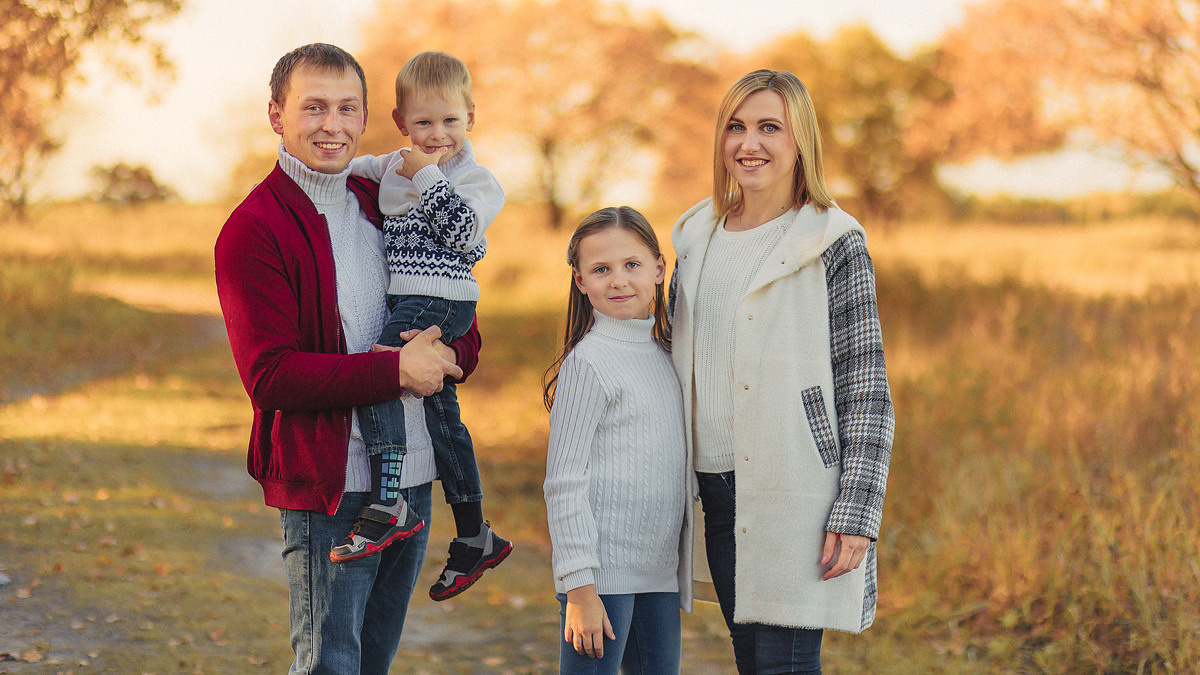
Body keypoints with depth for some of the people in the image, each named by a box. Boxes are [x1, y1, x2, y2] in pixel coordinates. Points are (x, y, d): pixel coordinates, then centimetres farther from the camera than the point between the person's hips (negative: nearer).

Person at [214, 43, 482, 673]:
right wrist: (395, 369, -20)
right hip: (327, 483, -7)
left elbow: (466, 338, 14)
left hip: (414, 476, 7)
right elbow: (269, 375, -18)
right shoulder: (253, 230, -9)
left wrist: (442, 355, -10)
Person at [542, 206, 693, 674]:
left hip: (659, 572, 7)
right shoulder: (588, 361, -10)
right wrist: (580, 586, -15)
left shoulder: (664, 353, 12)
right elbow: (564, 483, -12)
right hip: (603, 568, -7)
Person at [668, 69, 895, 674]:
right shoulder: (696, 237, 11)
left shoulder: (832, 244, -6)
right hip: (719, 491, 6)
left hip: (796, 492, -6)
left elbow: (866, 388, -8)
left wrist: (856, 512, -14)